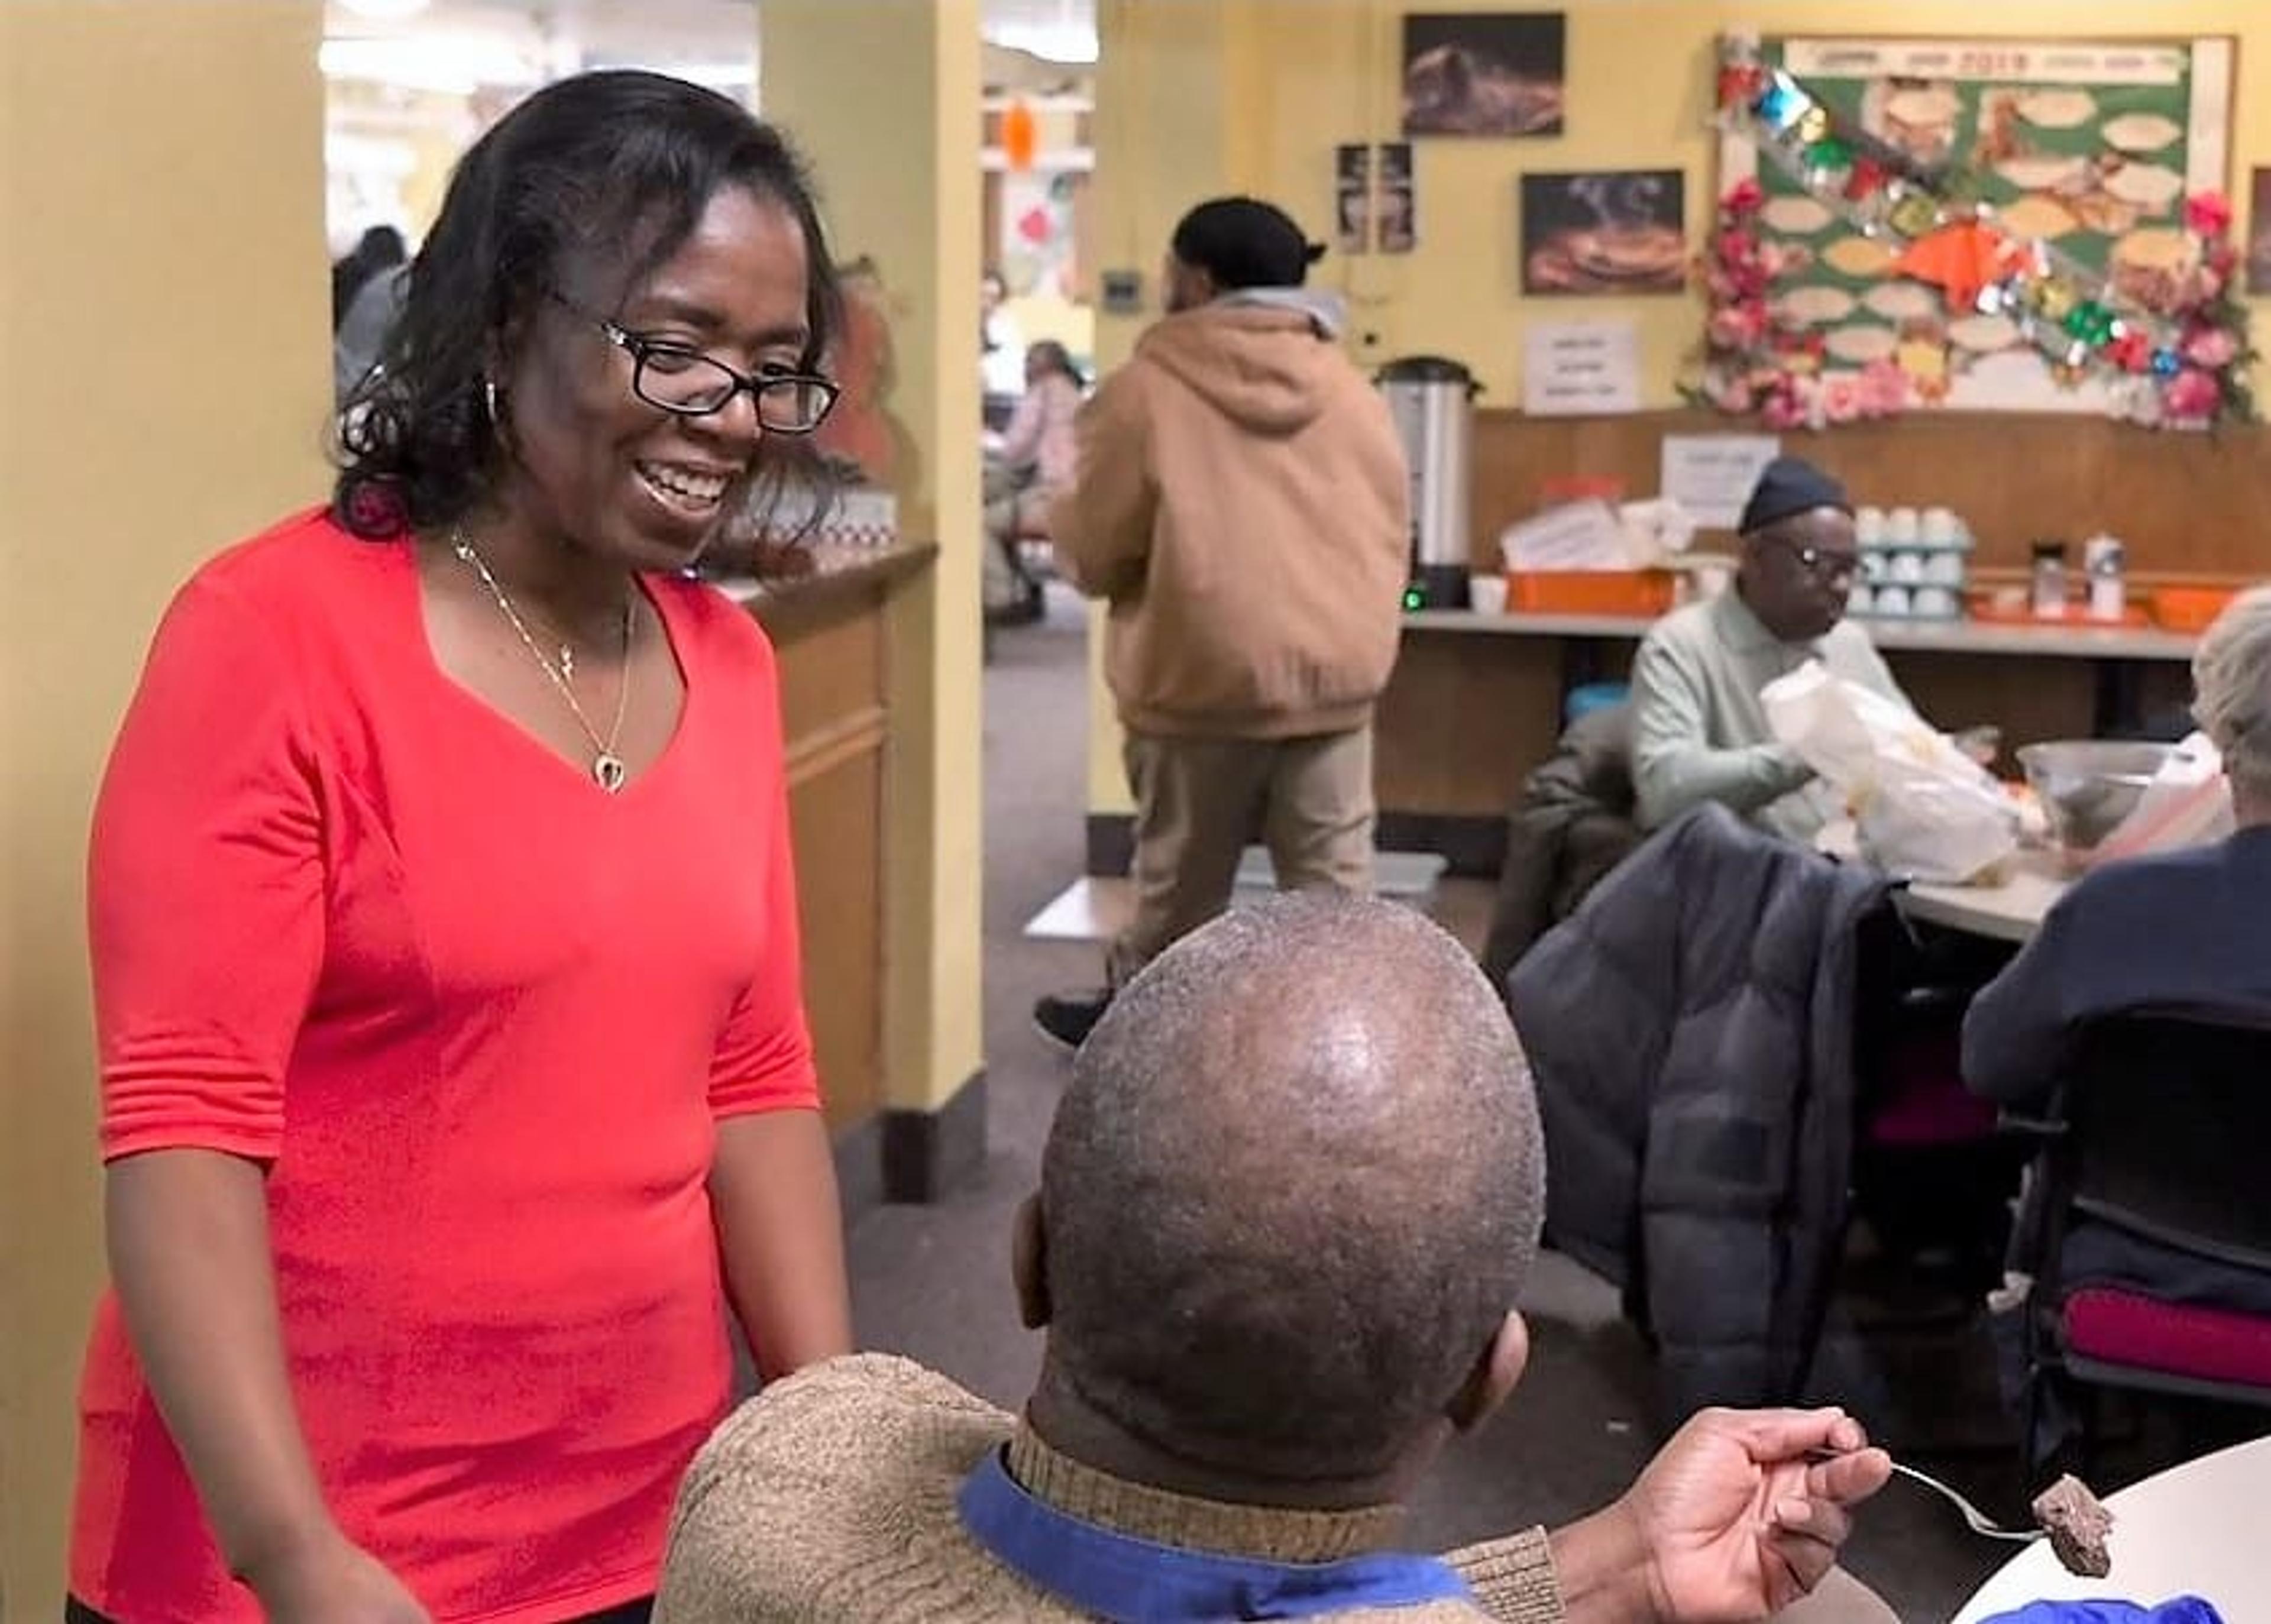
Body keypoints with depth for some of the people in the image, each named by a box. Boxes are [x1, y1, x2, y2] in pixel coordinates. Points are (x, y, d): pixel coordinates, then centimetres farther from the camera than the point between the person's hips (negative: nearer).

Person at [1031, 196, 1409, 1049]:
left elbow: (1094, 556, 0)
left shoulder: (1146, 388, -6)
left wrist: (1063, 525, 21)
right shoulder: (1351, 388, 7)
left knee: (1182, 876, 13)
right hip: (1337, 672, 3)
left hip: (1206, 674, -3)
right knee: (1333, 881, 6)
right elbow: (1393, 533, 13)